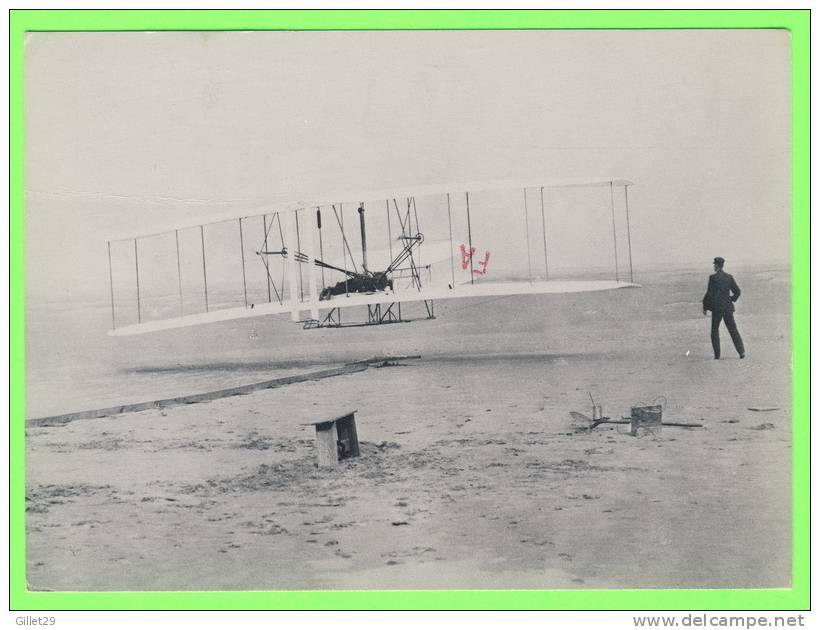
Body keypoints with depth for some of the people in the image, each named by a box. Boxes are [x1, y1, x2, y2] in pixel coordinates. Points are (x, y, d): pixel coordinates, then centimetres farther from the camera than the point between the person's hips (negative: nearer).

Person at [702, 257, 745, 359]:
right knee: (733, 330, 9)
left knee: (715, 330, 7)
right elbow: (737, 291, 6)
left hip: (717, 308, -4)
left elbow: (709, 294, -10)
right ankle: (742, 351, 0)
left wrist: (705, 307, -2)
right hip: (728, 307, 4)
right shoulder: (729, 277, 5)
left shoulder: (713, 277, -10)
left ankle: (717, 354, 3)